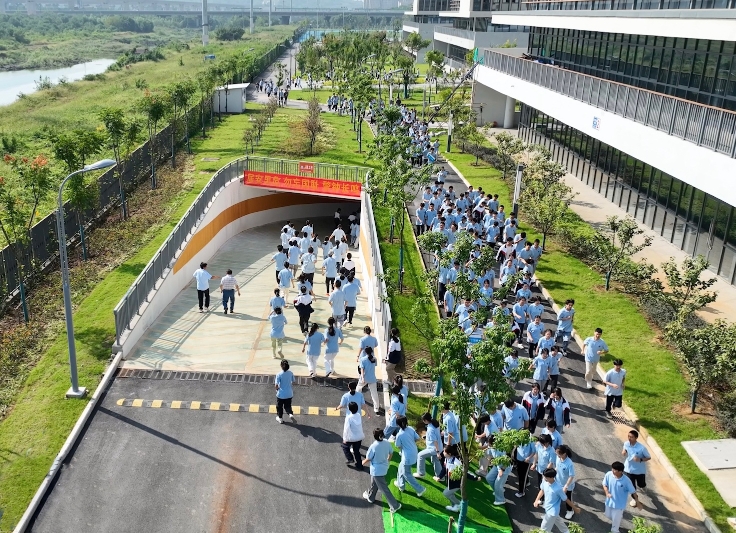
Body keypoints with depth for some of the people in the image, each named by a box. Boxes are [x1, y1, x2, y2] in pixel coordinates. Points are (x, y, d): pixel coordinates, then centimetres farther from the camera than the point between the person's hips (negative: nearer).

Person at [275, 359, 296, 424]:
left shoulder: (279, 374, -20)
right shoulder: (290, 373, -7)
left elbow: (276, 385, -19)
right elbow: (293, 382, 2)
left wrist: (277, 388, 4)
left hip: (281, 394, -3)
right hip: (289, 394, 3)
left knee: (279, 406, 20)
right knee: (288, 406, 19)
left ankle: (280, 418, 32)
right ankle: (291, 414, -6)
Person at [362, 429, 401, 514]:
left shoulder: (373, 447, -28)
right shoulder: (387, 444, -11)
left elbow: (368, 459, -16)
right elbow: (391, 453, 6)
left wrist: (363, 463, 6)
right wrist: (388, 460, 26)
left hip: (377, 470, -7)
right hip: (384, 468, 7)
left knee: (384, 488, 6)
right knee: (374, 484, 30)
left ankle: (395, 505, 13)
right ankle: (370, 497, 50)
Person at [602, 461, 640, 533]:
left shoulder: (626, 481, -27)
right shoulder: (608, 475, -19)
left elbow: (633, 491, -13)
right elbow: (604, 485, -3)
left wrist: (637, 501, -4)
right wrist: (607, 493, -20)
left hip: (619, 504, -4)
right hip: (609, 502, 4)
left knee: (616, 520, 9)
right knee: (608, 515, 25)